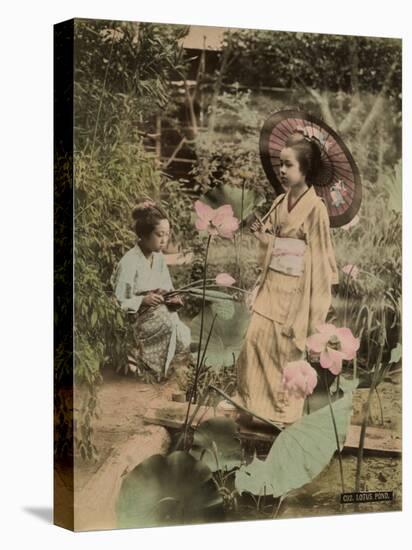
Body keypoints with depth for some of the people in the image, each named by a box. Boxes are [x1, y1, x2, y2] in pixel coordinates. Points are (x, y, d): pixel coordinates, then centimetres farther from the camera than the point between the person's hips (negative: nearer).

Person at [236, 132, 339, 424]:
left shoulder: (315, 208, -13)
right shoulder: (280, 203, 8)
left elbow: (319, 257, -12)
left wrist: (312, 305, -13)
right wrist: (261, 235, -5)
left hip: (295, 290, -6)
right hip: (272, 285, 7)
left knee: (288, 348, 3)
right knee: (256, 338, 4)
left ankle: (286, 409, 18)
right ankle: (257, 400, 18)